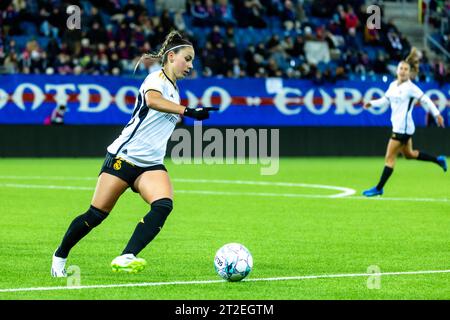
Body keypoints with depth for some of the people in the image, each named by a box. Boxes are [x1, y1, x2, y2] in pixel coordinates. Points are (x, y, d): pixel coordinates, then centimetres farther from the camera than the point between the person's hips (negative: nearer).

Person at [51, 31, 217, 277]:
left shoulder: (174, 90, 17)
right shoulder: (157, 78, -9)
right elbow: (152, 100, -34)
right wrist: (188, 111, -42)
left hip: (151, 164, 7)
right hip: (124, 156, -7)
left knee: (163, 206, -23)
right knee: (96, 215, -4)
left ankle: (125, 258, -33)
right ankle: (60, 255, 19)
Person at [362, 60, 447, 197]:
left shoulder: (410, 88, -14)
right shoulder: (393, 85, 8)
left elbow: (425, 100, -10)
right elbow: (385, 100, 17)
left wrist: (436, 114, -10)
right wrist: (372, 103, 2)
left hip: (403, 128, -9)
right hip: (397, 127, 9)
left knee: (389, 158, -6)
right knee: (409, 154, 24)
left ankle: (379, 188, 0)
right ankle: (438, 160, 39)